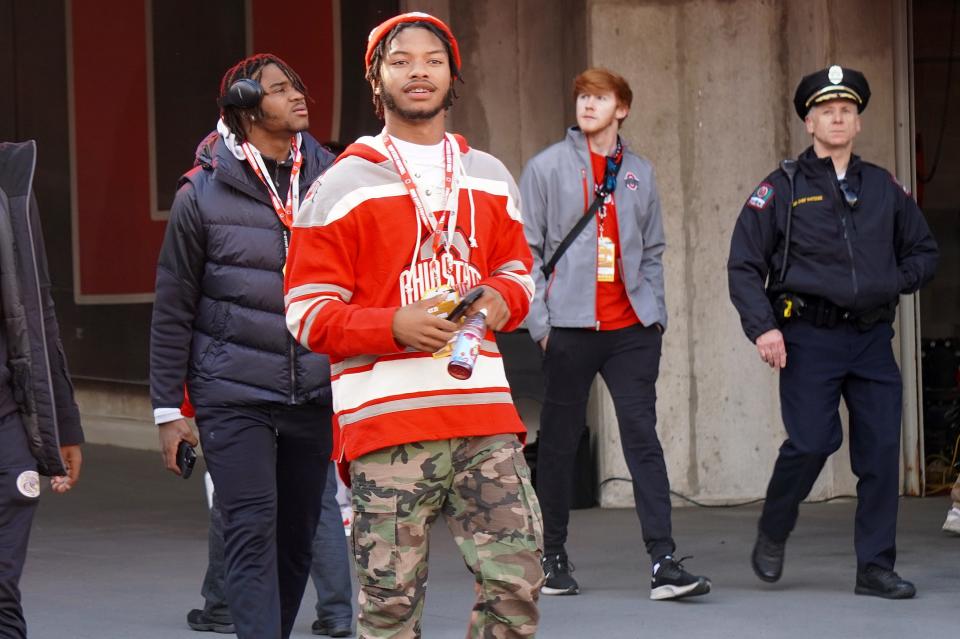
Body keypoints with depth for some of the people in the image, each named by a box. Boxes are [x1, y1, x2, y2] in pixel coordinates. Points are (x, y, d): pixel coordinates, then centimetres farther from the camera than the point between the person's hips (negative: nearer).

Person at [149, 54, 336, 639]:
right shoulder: (203, 193, -1)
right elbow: (174, 309, 4)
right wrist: (168, 409, 3)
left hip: (315, 392, 3)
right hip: (233, 395, -3)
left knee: (298, 537, 9)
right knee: (253, 534, -11)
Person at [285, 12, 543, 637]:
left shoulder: (489, 178, 15)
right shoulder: (343, 186, 2)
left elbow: (517, 268, 28)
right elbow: (308, 313, -1)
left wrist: (502, 300, 3)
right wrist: (395, 326, -16)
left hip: (483, 409, 4)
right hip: (387, 418, -4)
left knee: (517, 582, -3)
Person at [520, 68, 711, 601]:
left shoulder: (639, 173, 12)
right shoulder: (547, 168, 2)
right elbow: (527, 250, 0)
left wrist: (655, 313, 6)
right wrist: (540, 322, -6)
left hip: (632, 329, 2)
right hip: (570, 330, -2)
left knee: (643, 437, -4)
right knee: (559, 442, 5)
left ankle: (663, 563, -7)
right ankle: (553, 558, 18)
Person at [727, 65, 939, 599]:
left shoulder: (885, 188, 13)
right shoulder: (782, 189, 3)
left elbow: (924, 252, 23)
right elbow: (744, 265, 3)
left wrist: (895, 283, 6)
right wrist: (762, 327, -9)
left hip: (872, 338, 3)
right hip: (810, 338, -3)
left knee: (881, 450, -2)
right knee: (812, 442, -12)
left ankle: (876, 568, 6)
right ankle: (773, 534, 15)